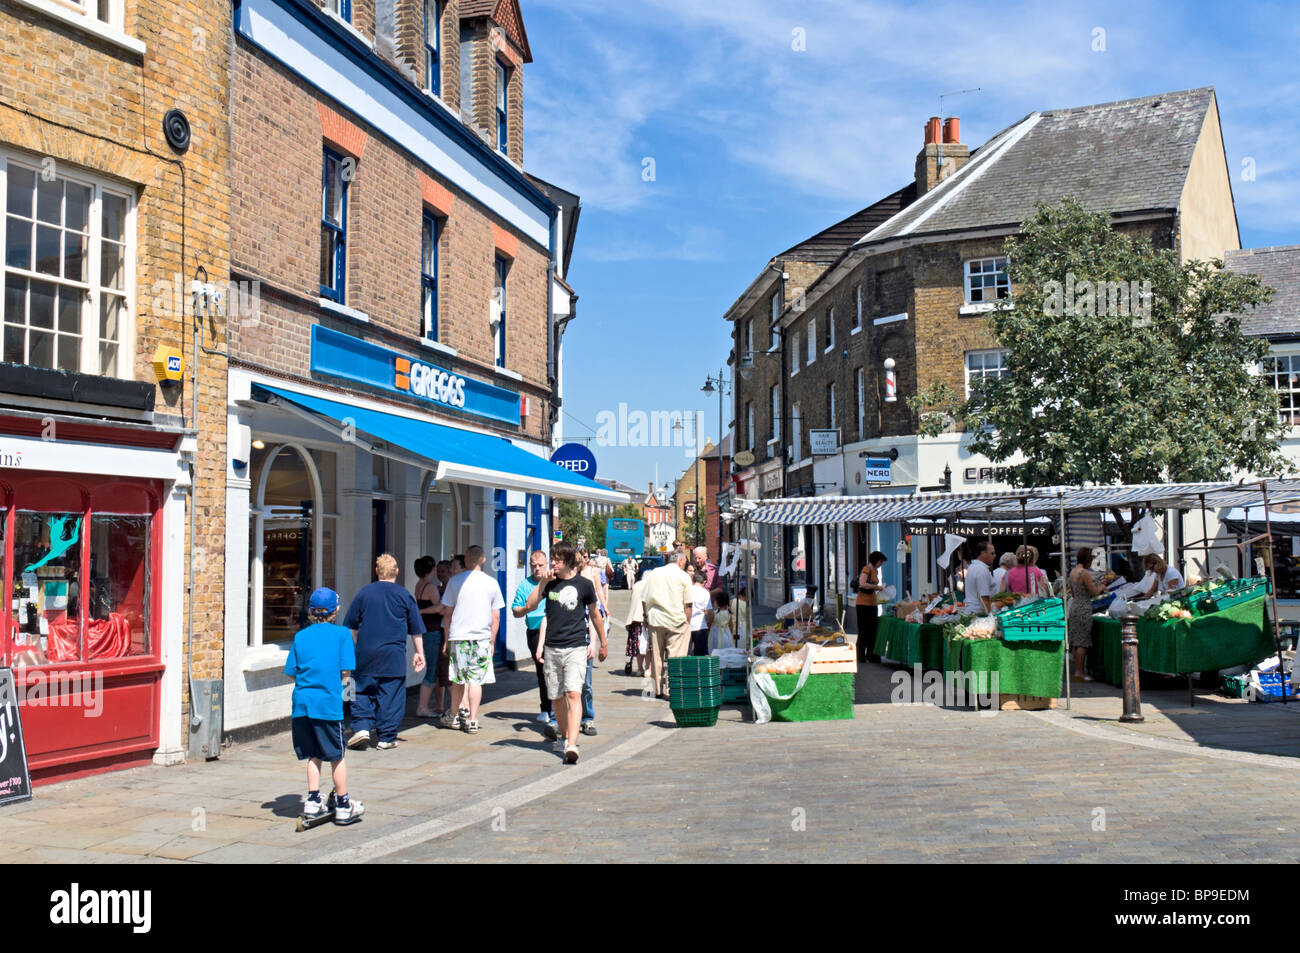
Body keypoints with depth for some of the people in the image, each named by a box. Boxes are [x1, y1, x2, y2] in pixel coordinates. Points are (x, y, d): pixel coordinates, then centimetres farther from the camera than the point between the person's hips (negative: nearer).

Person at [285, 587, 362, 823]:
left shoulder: (300, 636, 9)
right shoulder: (342, 634, -1)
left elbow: (291, 673, 7)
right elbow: (345, 672, -5)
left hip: (302, 702, 3)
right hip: (329, 703, -3)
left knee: (313, 755, 15)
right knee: (336, 756, 6)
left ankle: (313, 801, 13)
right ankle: (343, 806, 15)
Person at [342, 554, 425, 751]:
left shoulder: (364, 593, 4)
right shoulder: (404, 595, 2)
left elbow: (351, 626, 10)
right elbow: (416, 629, 6)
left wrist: (355, 648, 25)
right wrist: (419, 653, 14)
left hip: (366, 654, 1)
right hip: (394, 656, -1)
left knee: (363, 692, 11)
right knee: (390, 695, 4)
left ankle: (361, 727, -3)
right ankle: (387, 738, 6)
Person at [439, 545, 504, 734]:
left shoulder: (455, 581, 0)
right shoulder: (492, 583, 4)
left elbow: (448, 612, 3)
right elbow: (496, 617, 7)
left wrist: (446, 639, 12)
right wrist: (491, 641, 15)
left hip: (458, 635, -1)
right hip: (482, 637, 1)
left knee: (458, 679, 11)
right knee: (476, 680, 3)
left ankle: (455, 716, 18)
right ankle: (472, 720, 2)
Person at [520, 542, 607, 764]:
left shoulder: (584, 584, 0)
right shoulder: (550, 583, 7)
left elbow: (594, 614, 12)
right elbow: (530, 606, -1)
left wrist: (603, 644, 19)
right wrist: (543, 582, -7)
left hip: (576, 647, -4)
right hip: (552, 648, 4)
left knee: (573, 694, -16)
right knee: (557, 696, 11)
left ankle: (572, 746, -23)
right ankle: (565, 737, 31)